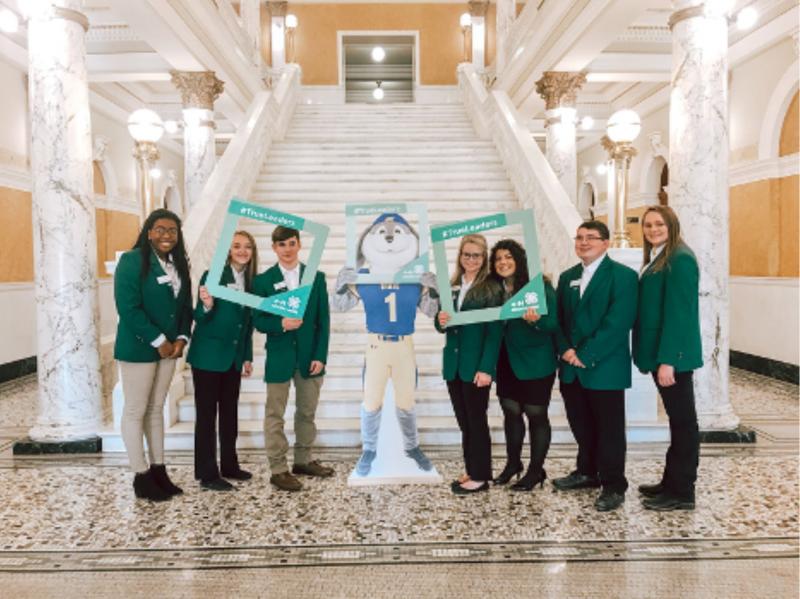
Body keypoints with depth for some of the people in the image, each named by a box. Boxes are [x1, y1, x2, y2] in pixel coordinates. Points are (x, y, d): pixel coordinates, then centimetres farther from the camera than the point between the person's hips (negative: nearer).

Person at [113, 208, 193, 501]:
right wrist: (158, 341, -17)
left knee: (156, 409, 14)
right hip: (139, 348, -7)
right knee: (135, 411, 2)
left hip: (169, 346, 7)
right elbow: (128, 308, -19)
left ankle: (159, 470, 22)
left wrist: (181, 338, -3)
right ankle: (141, 476, 12)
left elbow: (185, 305, 12)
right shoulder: (131, 261, -11)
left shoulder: (178, 264, 9)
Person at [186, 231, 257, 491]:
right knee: (206, 413, 1)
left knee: (230, 412, 14)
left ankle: (229, 465, 26)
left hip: (234, 357, 6)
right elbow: (199, 318, -13)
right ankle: (207, 473, 8)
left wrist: (247, 356, 12)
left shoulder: (251, 281, 6)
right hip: (208, 356, -6)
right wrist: (207, 305, -34)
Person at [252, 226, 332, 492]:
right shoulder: (263, 280, 0)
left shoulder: (316, 277, 4)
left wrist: (320, 355, -6)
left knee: (307, 412, 13)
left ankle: (303, 460, 29)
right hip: (279, 357, -2)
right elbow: (258, 320, -3)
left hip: (310, 356, 2)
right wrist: (280, 324, -24)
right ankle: (278, 469, 13)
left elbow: (323, 320, 2)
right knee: (275, 415, 3)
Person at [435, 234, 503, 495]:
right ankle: (470, 471, 25)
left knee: (477, 420, 3)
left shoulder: (492, 288, -8)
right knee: (464, 422, 13)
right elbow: (442, 325, 12)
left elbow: (494, 331, -11)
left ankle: (481, 476, 15)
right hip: (453, 363, 6)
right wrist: (441, 321, -12)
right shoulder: (451, 286, 9)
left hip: (476, 365, -5)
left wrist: (486, 368, -17)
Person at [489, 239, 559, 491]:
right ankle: (512, 463, 32)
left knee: (536, 414, 6)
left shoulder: (540, 286, -13)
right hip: (506, 363, 5)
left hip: (535, 363, -5)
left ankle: (536, 470, 20)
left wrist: (536, 320, -35)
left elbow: (553, 323, -14)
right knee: (511, 412, 15)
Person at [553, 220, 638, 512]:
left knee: (609, 428, 4)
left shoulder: (623, 275, -7)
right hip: (572, 368, 6)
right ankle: (588, 472, 34)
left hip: (605, 367, -6)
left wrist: (586, 354, -18)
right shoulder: (567, 277, 14)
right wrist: (565, 349, -6)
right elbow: (559, 318, 12)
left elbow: (618, 322, -16)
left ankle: (614, 485, 17)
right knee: (581, 424, 16)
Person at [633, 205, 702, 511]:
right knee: (677, 419, 16)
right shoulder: (656, 259, 15)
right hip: (660, 352, 9)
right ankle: (671, 482, 26)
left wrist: (667, 360, -22)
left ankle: (682, 492, 11)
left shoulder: (680, 258, -13)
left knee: (683, 420, 1)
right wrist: (651, 356, 12)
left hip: (673, 354, -9)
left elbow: (678, 313, -19)